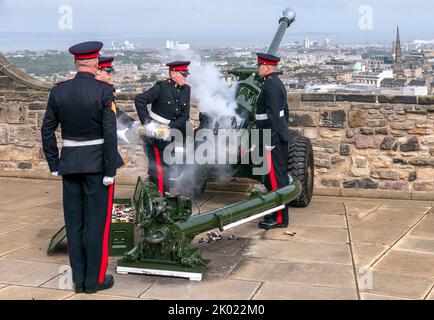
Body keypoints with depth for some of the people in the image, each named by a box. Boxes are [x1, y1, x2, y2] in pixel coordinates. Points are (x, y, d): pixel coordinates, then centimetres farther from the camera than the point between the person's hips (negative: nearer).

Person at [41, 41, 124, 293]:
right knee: (97, 221, 4)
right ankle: (95, 279, 11)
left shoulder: (58, 91, 1)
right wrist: (110, 171, -11)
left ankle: (79, 278, 20)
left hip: (70, 164, 4)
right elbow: (110, 133, -16)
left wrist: (54, 164, 11)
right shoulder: (104, 91, -12)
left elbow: (47, 130, 3)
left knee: (74, 221, 11)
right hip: (97, 164, -4)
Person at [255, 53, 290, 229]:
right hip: (281, 137, 10)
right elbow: (285, 111, 20)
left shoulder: (270, 86, -17)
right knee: (279, 176, 14)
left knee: (274, 178, -5)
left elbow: (273, 116, -22)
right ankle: (278, 213, 23)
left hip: (273, 138, -10)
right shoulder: (277, 83, 15)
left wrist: (269, 144, -22)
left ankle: (279, 218, 0)